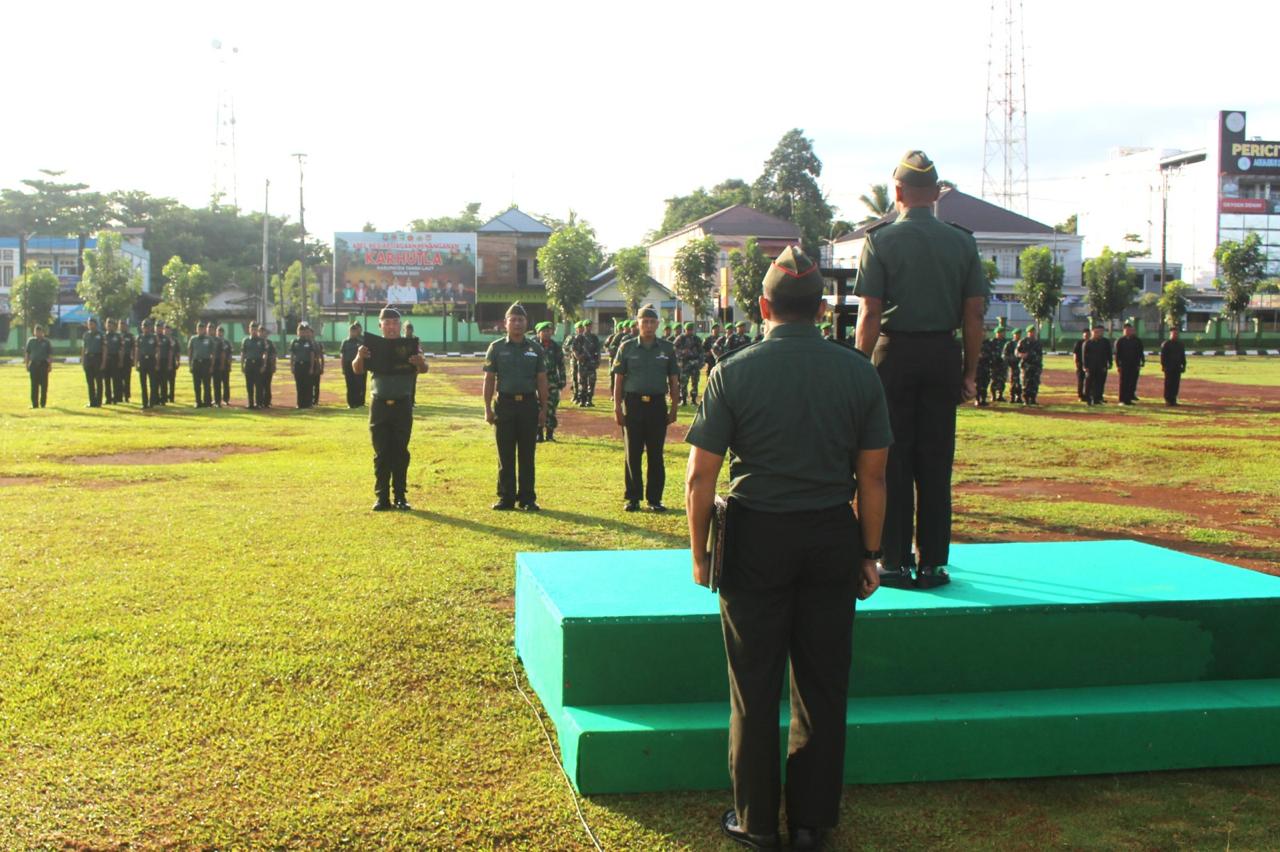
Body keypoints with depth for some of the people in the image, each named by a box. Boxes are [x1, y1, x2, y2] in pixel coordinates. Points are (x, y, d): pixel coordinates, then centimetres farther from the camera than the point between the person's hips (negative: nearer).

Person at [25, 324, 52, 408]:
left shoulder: (46, 341, 6)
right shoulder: (30, 340, 10)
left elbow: (50, 354, 6)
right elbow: (27, 353, 11)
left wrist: (50, 365, -1)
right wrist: (26, 364, 5)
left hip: (43, 364, -1)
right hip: (33, 364, 1)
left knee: (44, 384, 0)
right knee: (34, 385, 0)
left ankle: (43, 403, 6)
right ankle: (34, 404, 3)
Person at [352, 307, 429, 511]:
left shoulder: (409, 346, -1)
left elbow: (423, 369, -9)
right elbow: (357, 370, -4)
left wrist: (420, 362, -34)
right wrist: (359, 356, -26)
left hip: (402, 404, -1)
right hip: (379, 404, 1)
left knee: (400, 452, 3)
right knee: (381, 453, 2)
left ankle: (400, 497, 8)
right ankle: (382, 497, 5)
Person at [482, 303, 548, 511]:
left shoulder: (535, 349, 7)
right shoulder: (497, 348, 4)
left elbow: (542, 381, 8)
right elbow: (489, 379, 3)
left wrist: (543, 409, 3)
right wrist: (488, 408, -3)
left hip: (529, 404, 1)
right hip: (504, 404, -1)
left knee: (527, 455, 4)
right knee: (505, 456, 3)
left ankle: (527, 498, 11)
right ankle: (506, 498, 10)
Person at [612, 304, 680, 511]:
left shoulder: (667, 349, 6)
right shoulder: (627, 348, 3)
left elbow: (674, 381, 8)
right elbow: (618, 380, 4)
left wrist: (674, 408, 3)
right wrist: (617, 408, -2)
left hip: (657, 404, 0)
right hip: (633, 403, 0)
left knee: (656, 455, 4)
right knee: (632, 454, 4)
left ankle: (655, 498, 12)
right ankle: (633, 498, 12)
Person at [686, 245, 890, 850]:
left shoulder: (733, 373, -7)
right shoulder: (859, 373, -1)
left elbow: (700, 476, -8)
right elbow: (872, 476, 1)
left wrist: (699, 553, 4)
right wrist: (869, 554, 10)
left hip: (755, 539, -2)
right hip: (832, 539, 2)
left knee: (755, 688, 11)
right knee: (822, 685, 13)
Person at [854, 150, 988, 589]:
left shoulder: (881, 240, -4)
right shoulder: (962, 242, 5)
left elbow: (869, 314, -8)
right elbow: (974, 313, 4)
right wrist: (970, 372, 11)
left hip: (895, 353, -3)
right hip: (944, 354, 3)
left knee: (893, 462, 4)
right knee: (936, 463, 7)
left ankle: (894, 562, 7)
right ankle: (932, 562, 11)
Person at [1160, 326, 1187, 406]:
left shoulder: (1180, 344, 13)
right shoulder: (1165, 344, -1)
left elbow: (1183, 356, 16)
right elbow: (1162, 356, -5)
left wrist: (1184, 365, 10)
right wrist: (1163, 365, -11)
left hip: (1178, 368, 4)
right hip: (1169, 368, -4)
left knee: (1176, 384, 3)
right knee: (1168, 384, -3)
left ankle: (1173, 400, 8)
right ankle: (1168, 400, 1)